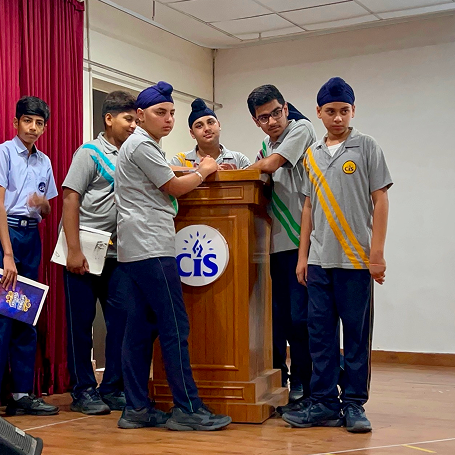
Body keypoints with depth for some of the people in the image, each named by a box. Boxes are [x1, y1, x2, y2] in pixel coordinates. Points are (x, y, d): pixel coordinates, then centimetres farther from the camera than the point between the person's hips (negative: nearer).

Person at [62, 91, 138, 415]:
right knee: (82, 321, 2)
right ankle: (83, 391, 12)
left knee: (122, 319, 3)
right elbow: (70, 200, -9)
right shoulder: (90, 153, -3)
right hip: (85, 252, -5)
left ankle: (113, 388, 15)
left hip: (116, 254, 6)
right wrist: (74, 251, -15)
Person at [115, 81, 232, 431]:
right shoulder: (142, 145, -8)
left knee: (141, 329, 8)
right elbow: (174, 188, -6)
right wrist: (203, 171, 10)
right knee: (175, 327, -9)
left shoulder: (147, 145, 24)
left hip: (139, 249, 10)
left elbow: (165, 185, 23)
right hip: (151, 248, -10)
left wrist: (198, 172, 14)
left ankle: (137, 409, 10)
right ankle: (188, 409, -6)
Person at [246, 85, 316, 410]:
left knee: (300, 317, -7)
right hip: (274, 244, 7)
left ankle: (302, 388, 5)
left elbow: (271, 165, -9)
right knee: (277, 317, 9)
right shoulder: (265, 146, 20)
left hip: (301, 241, -7)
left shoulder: (301, 129, -1)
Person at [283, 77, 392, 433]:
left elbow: (380, 200, -2)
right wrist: (303, 255, 10)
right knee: (320, 333, 5)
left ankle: (354, 404, 10)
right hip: (319, 260, 4)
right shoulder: (312, 154, 13)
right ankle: (325, 403, 13)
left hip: (356, 259, -4)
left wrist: (377, 253, -9)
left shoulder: (366, 147, 1)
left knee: (357, 335, 1)